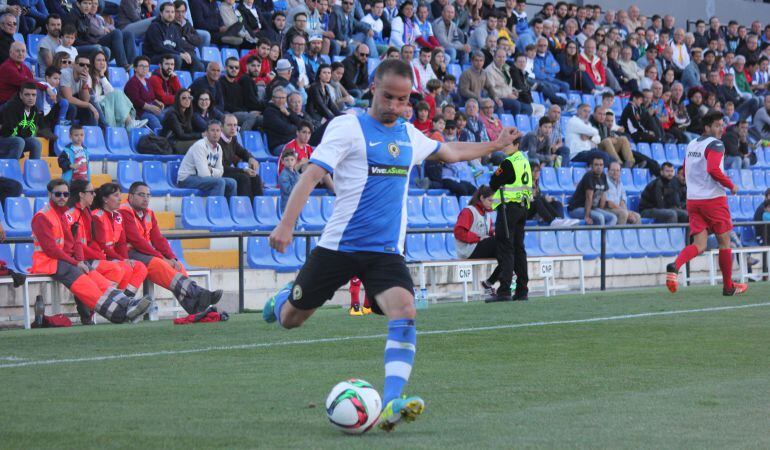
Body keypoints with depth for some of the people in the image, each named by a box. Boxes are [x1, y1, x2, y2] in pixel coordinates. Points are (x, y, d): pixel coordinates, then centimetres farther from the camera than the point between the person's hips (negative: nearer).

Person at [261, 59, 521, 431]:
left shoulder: (409, 135, 12)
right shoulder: (347, 126, -7)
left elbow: (449, 152, 34)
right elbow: (312, 174, -16)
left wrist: (493, 146, 34)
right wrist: (286, 225, -27)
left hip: (386, 251, 3)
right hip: (339, 244, -3)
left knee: (404, 312, -24)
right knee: (290, 320, 7)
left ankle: (390, 404, -32)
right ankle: (282, 299, 46)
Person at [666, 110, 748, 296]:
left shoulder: (691, 145, 14)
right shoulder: (715, 145, -11)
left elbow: (686, 171, 24)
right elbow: (713, 169, -25)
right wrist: (731, 186, -13)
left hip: (693, 200, 6)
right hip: (713, 199, -6)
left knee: (699, 245, 0)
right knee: (724, 242, 10)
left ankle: (675, 266, -29)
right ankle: (728, 286, 18)